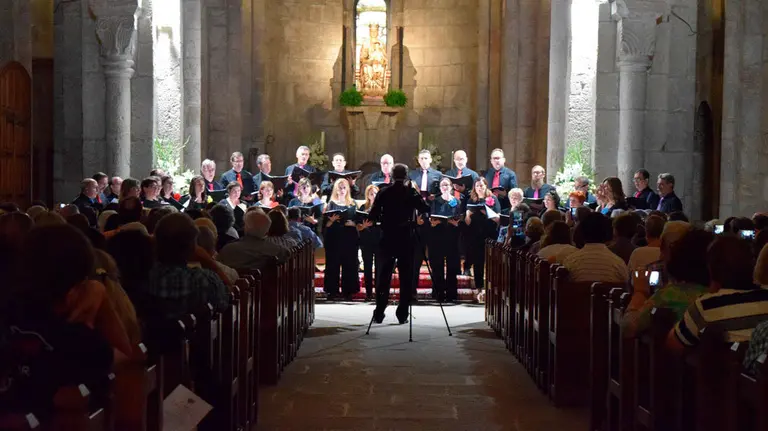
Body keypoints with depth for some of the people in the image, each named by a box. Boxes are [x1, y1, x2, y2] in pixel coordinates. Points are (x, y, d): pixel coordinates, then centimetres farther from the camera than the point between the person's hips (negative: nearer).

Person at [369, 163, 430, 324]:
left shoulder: (383, 193, -2)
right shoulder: (411, 193, -4)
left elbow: (373, 216, -4)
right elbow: (425, 210, -6)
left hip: (387, 239, 1)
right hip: (406, 239, -1)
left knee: (384, 277, 7)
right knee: (406, 278, 6)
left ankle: (379, 313, 6)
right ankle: (402, 314, 6)